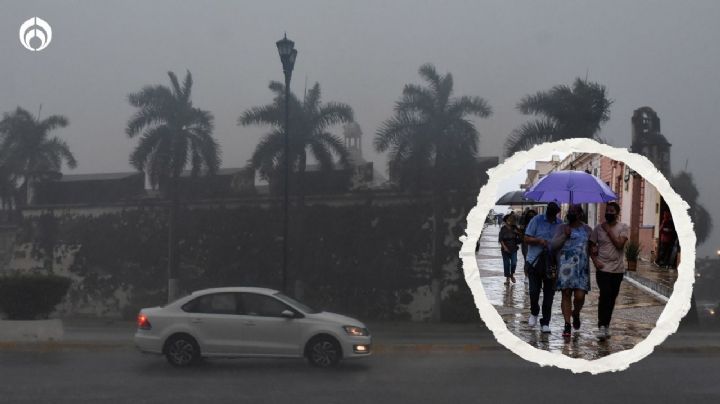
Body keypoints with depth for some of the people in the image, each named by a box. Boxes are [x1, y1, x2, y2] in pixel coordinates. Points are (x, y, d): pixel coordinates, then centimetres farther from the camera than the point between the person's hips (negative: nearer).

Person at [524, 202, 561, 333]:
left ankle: (545, 322, 12)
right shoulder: (536, 220, 0)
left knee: (549, 293, 3)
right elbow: (527, 238, -2)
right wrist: (539, 240, -19)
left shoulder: (560, 224, 7)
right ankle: (534, 312, 26)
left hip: (552, 263, 2)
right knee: (534, 291, -4)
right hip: (535, 262, -2)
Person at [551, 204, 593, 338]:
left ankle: (576, 314, 26)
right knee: (566, 295, 0)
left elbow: (592, 248, 18)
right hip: (565, 266, 0)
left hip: (582, 268, 0)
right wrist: (565, 235, -11)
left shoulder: (587, 230, 12)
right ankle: (567, 325, 7)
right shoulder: (562, 228, 8)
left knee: (580, 296, -7)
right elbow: (553, 246, 0)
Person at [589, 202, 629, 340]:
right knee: (605, 295, -16)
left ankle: (606, 325, 22)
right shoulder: (598, 228, 3)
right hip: (603, 268, -1)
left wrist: (609, 230, -12)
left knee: (612, 298, 9)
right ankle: (601, 326, -15)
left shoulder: (623, 227, -1)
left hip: (618, 269, 1)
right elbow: (592, 246, 9)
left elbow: (620, 244, -15)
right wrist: (595, 260, -6)